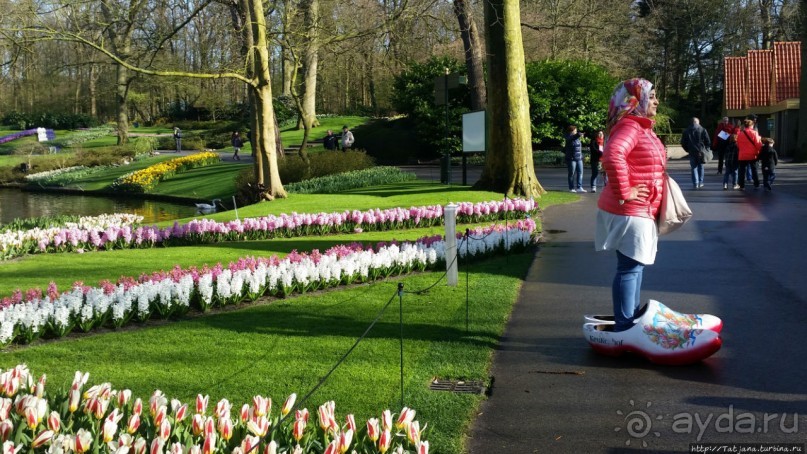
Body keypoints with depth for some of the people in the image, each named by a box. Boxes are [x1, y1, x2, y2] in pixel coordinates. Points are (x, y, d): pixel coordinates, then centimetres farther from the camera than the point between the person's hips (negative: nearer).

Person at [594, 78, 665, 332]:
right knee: (629, 268, -6)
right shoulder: (629, 126, -18)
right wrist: (624, 192, -29)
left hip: (641, 212, 11)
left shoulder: (642, 127, 16)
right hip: (629, 213, -11)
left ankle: (632, 318, 30)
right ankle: (623, 328, 0)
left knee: (636, 266, 18)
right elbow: (612, 156, -37)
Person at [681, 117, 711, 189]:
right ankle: (700, 183, 15)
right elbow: (708, 141, -3)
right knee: (700, 167, 13)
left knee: (694, 167, 6)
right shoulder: (702, 130, -2)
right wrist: (705, 149, 12)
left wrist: (687, 150, 15)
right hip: (701, 151, 0)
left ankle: (695, 183, -1)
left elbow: (683, 143, 4)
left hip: (692, 152, 0)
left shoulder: (686, 131, 2)